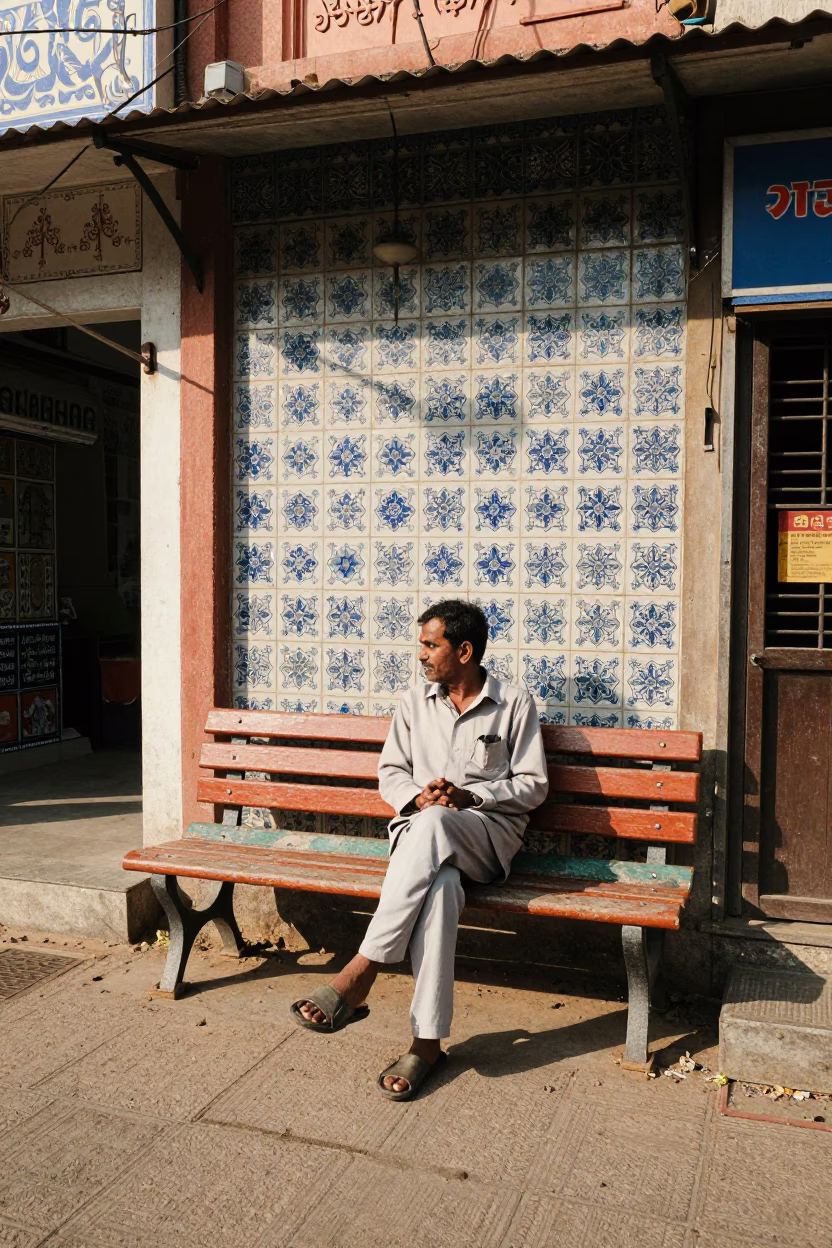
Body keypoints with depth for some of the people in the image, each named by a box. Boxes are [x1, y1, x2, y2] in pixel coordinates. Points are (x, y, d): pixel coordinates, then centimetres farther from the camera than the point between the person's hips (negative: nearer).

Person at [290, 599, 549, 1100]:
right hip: (421, 831, 2)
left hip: (490, 833, -2)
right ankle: (428, 1041, -32)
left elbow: (534, 784, 3)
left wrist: (468, 795, -12)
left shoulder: (515, 703, 5)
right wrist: (418, 795, -7)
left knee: (433, 824, -40)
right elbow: (390, 773, 17)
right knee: (439, 884, -37)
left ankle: (358, 976, -37)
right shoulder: (414, 703, 17)